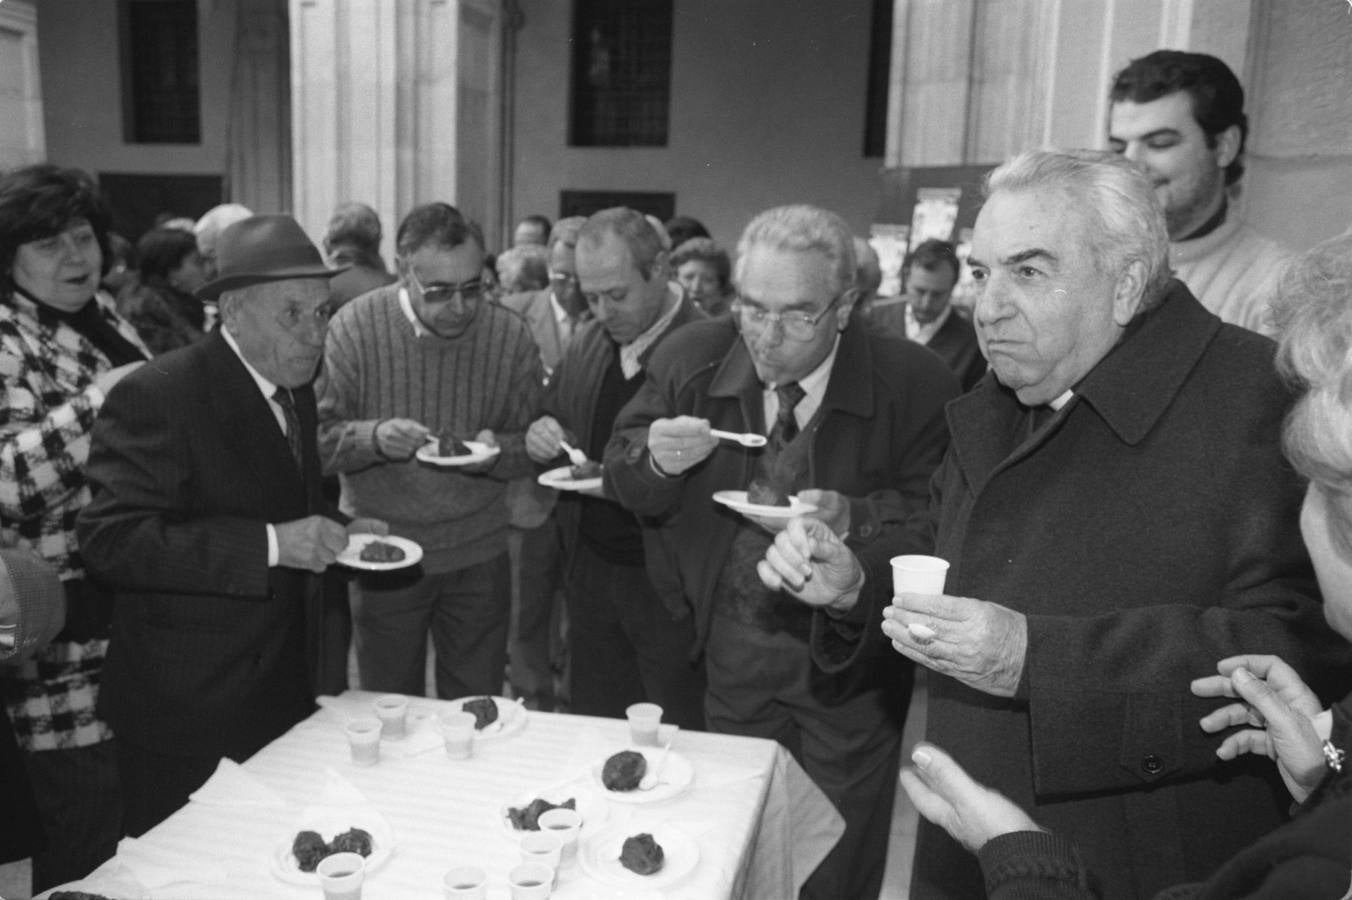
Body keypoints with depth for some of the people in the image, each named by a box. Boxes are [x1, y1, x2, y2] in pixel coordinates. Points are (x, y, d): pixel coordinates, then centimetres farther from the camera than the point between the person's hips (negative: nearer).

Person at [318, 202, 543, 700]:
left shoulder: (511, 334, -7)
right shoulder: (355, 327, -10)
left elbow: (530, 444, 1)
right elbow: (318, 436, -8)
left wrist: (495, 452, -21)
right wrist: (374, 436, -27)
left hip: (479, 554, 1)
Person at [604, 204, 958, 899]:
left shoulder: (915, 385, -18)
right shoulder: (692, 359, -8)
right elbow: (622, 476, 1)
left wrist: (851, 518, -32)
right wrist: (656, 457, -21)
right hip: (732, 651, 3)